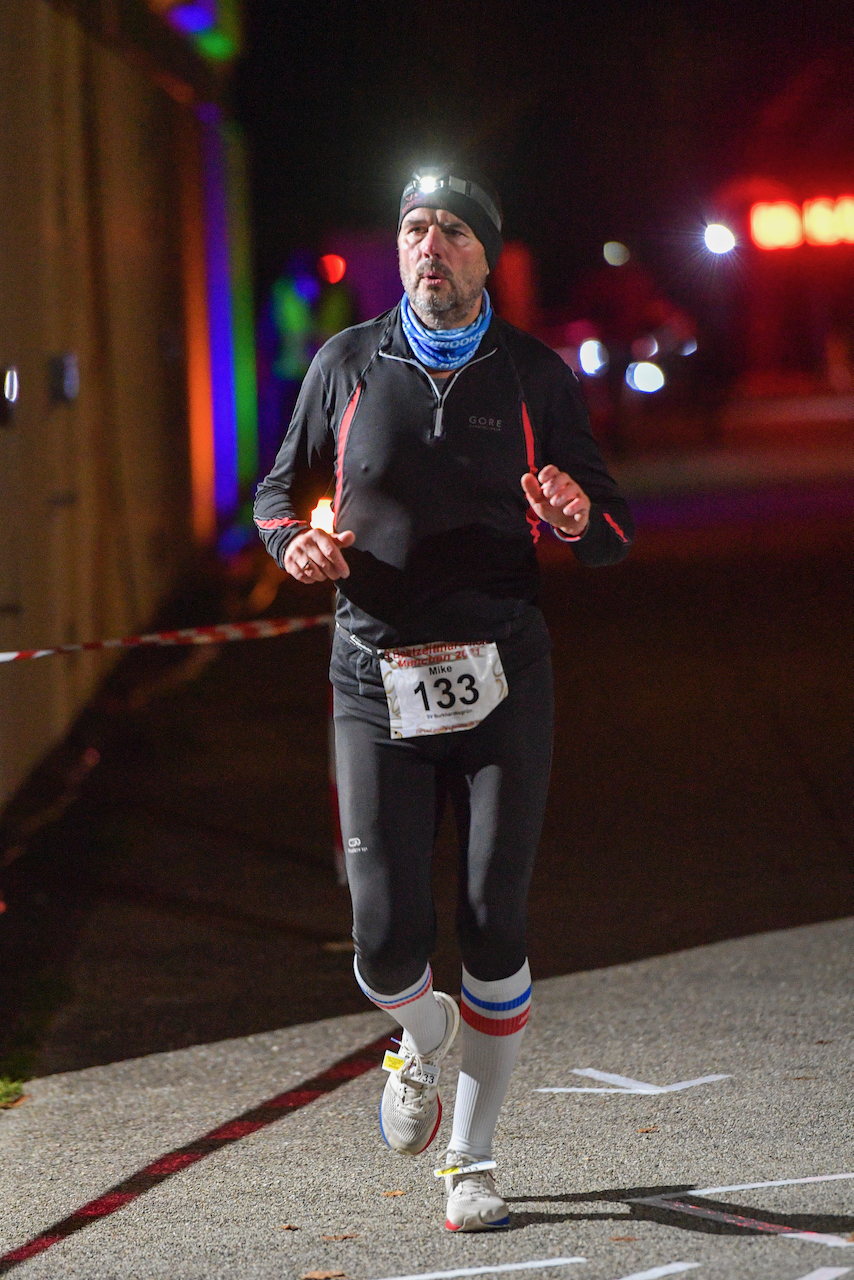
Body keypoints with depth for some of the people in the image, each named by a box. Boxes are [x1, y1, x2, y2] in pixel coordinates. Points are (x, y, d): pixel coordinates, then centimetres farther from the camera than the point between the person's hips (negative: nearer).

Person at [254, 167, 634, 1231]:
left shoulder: (533, 377, 3)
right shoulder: (347, 366, 5)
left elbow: (612, 538, 7)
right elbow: (279, 489, 16)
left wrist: (580, 517, -18)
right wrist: (296, 539, -7)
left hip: (500, 676, 0)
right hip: (377, 681, 0)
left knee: (493, 931, -2)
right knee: (388, 944, -7)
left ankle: (473, 1157, 15)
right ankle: (424, 1043, 30)